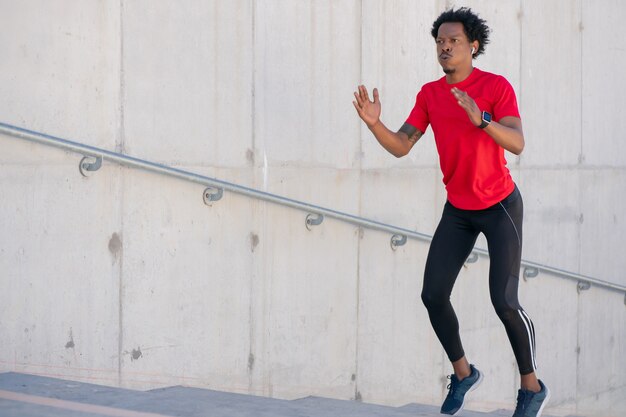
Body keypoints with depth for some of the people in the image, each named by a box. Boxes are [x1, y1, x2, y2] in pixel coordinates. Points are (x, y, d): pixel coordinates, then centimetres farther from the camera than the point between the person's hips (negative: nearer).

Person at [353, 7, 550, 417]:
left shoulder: (497, 86, -17)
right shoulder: (429, 94, -1)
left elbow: (517, 144, -29)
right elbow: (400, 147, -5)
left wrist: (481, 119, -46)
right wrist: (373, 122, -25)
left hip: (500, 204, -5)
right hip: (458, 210, 5)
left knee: (504, 301, -13)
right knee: (434, 295, -6)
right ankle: (463, 372, 17)